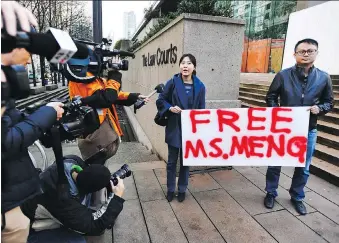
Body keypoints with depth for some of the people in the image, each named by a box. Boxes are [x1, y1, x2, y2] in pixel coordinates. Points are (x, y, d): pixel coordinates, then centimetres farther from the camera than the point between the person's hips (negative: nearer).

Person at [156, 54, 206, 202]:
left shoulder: (200, 86, -3)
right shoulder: (172, 83, -7)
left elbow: (202, 109, 1)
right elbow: (160, 100, 1)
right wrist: (170, 108, -17)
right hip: (174, 128, -1)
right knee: (172, 161, 12)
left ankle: (182, 190, 34)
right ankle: (170, 189, 32)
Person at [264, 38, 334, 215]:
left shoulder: (323, 78, -1)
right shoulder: (283, 75, -6)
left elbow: (329, 102, 8)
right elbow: (270, 97, 3)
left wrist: (319, 108, -13)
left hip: (308, 131, 2)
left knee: (303, 167, 14)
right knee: (274, 163, 9)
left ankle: (297, 198, 37)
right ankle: (270, 194, 31)